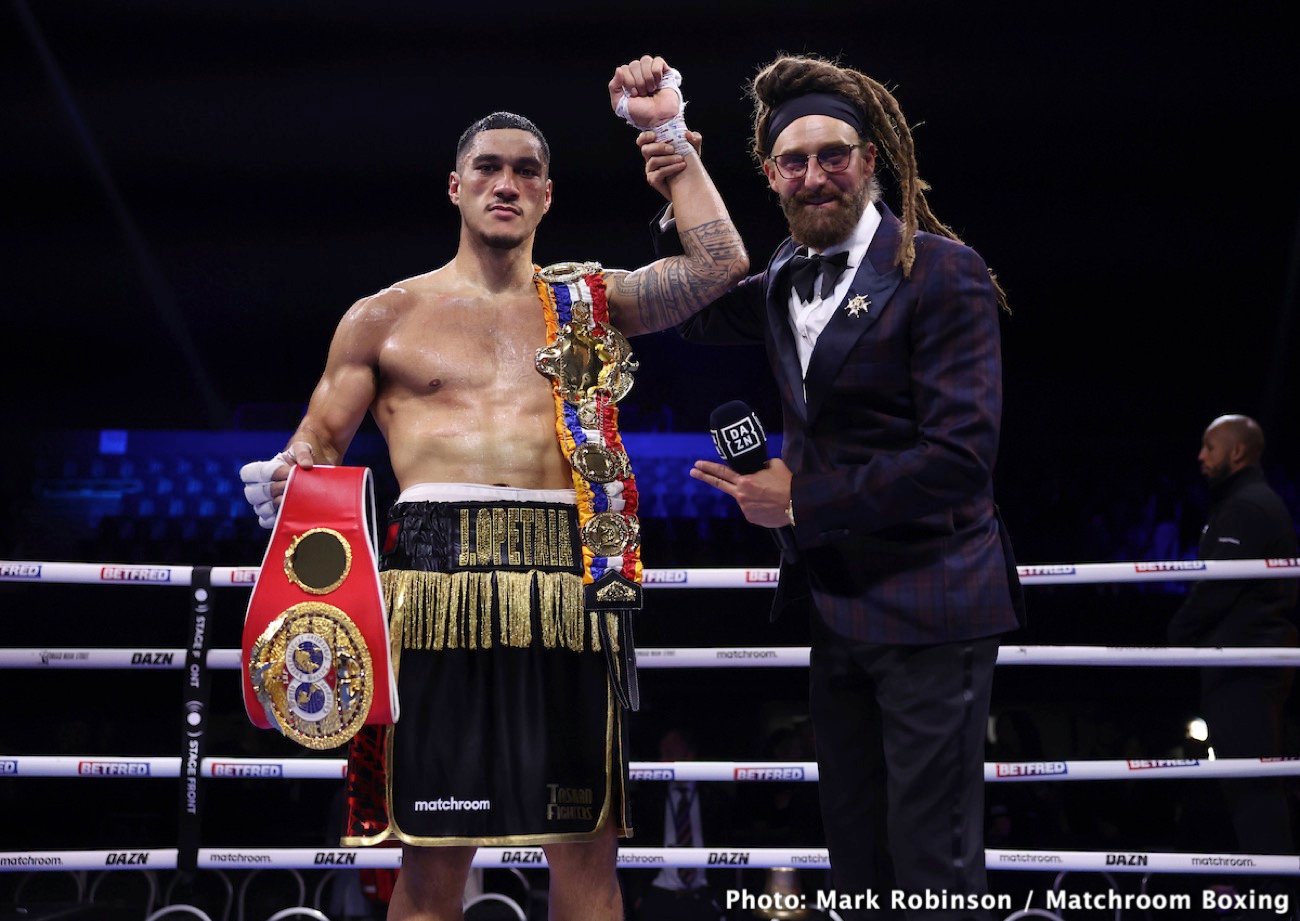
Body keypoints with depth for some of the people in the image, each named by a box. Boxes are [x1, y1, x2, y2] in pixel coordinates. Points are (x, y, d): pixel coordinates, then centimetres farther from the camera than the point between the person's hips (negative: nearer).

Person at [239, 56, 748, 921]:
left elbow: (718, 264, 5)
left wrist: (669, 134, 8)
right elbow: (318, 443, 15)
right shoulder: (388, 316, 14)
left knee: (587, 844, 0)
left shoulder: (590, 303, 16)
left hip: (566, 582, 1)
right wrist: (286, 479, -8)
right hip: (438, 574, -1)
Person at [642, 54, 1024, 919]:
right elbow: (701, 318, 29)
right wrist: (679, 200, 10)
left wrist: (800, 503, -14)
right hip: (839, 609, 8)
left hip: (928, 610, -7)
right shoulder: (790, 275, 11)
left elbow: (962, 453, -18)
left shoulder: (941, 271, -12)